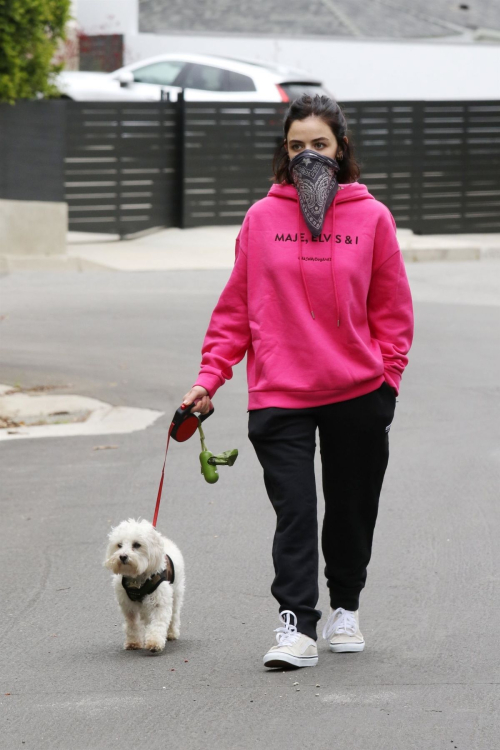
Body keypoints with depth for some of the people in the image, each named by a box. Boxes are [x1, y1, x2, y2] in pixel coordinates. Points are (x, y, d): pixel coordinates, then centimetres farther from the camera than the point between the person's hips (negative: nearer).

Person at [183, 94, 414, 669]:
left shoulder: (371, 217, 1)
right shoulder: (262, 218, 2)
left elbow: (392, 310, 6)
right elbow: (236, 309, 6)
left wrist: (388, 376, -1)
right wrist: (209, 377, -1)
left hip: (358, 394, 1)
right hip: (279, 395, -1)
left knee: (352, 507, 13)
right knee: (294, 510, -10)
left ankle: (345, 609, 32)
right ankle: (296, 626, -11)